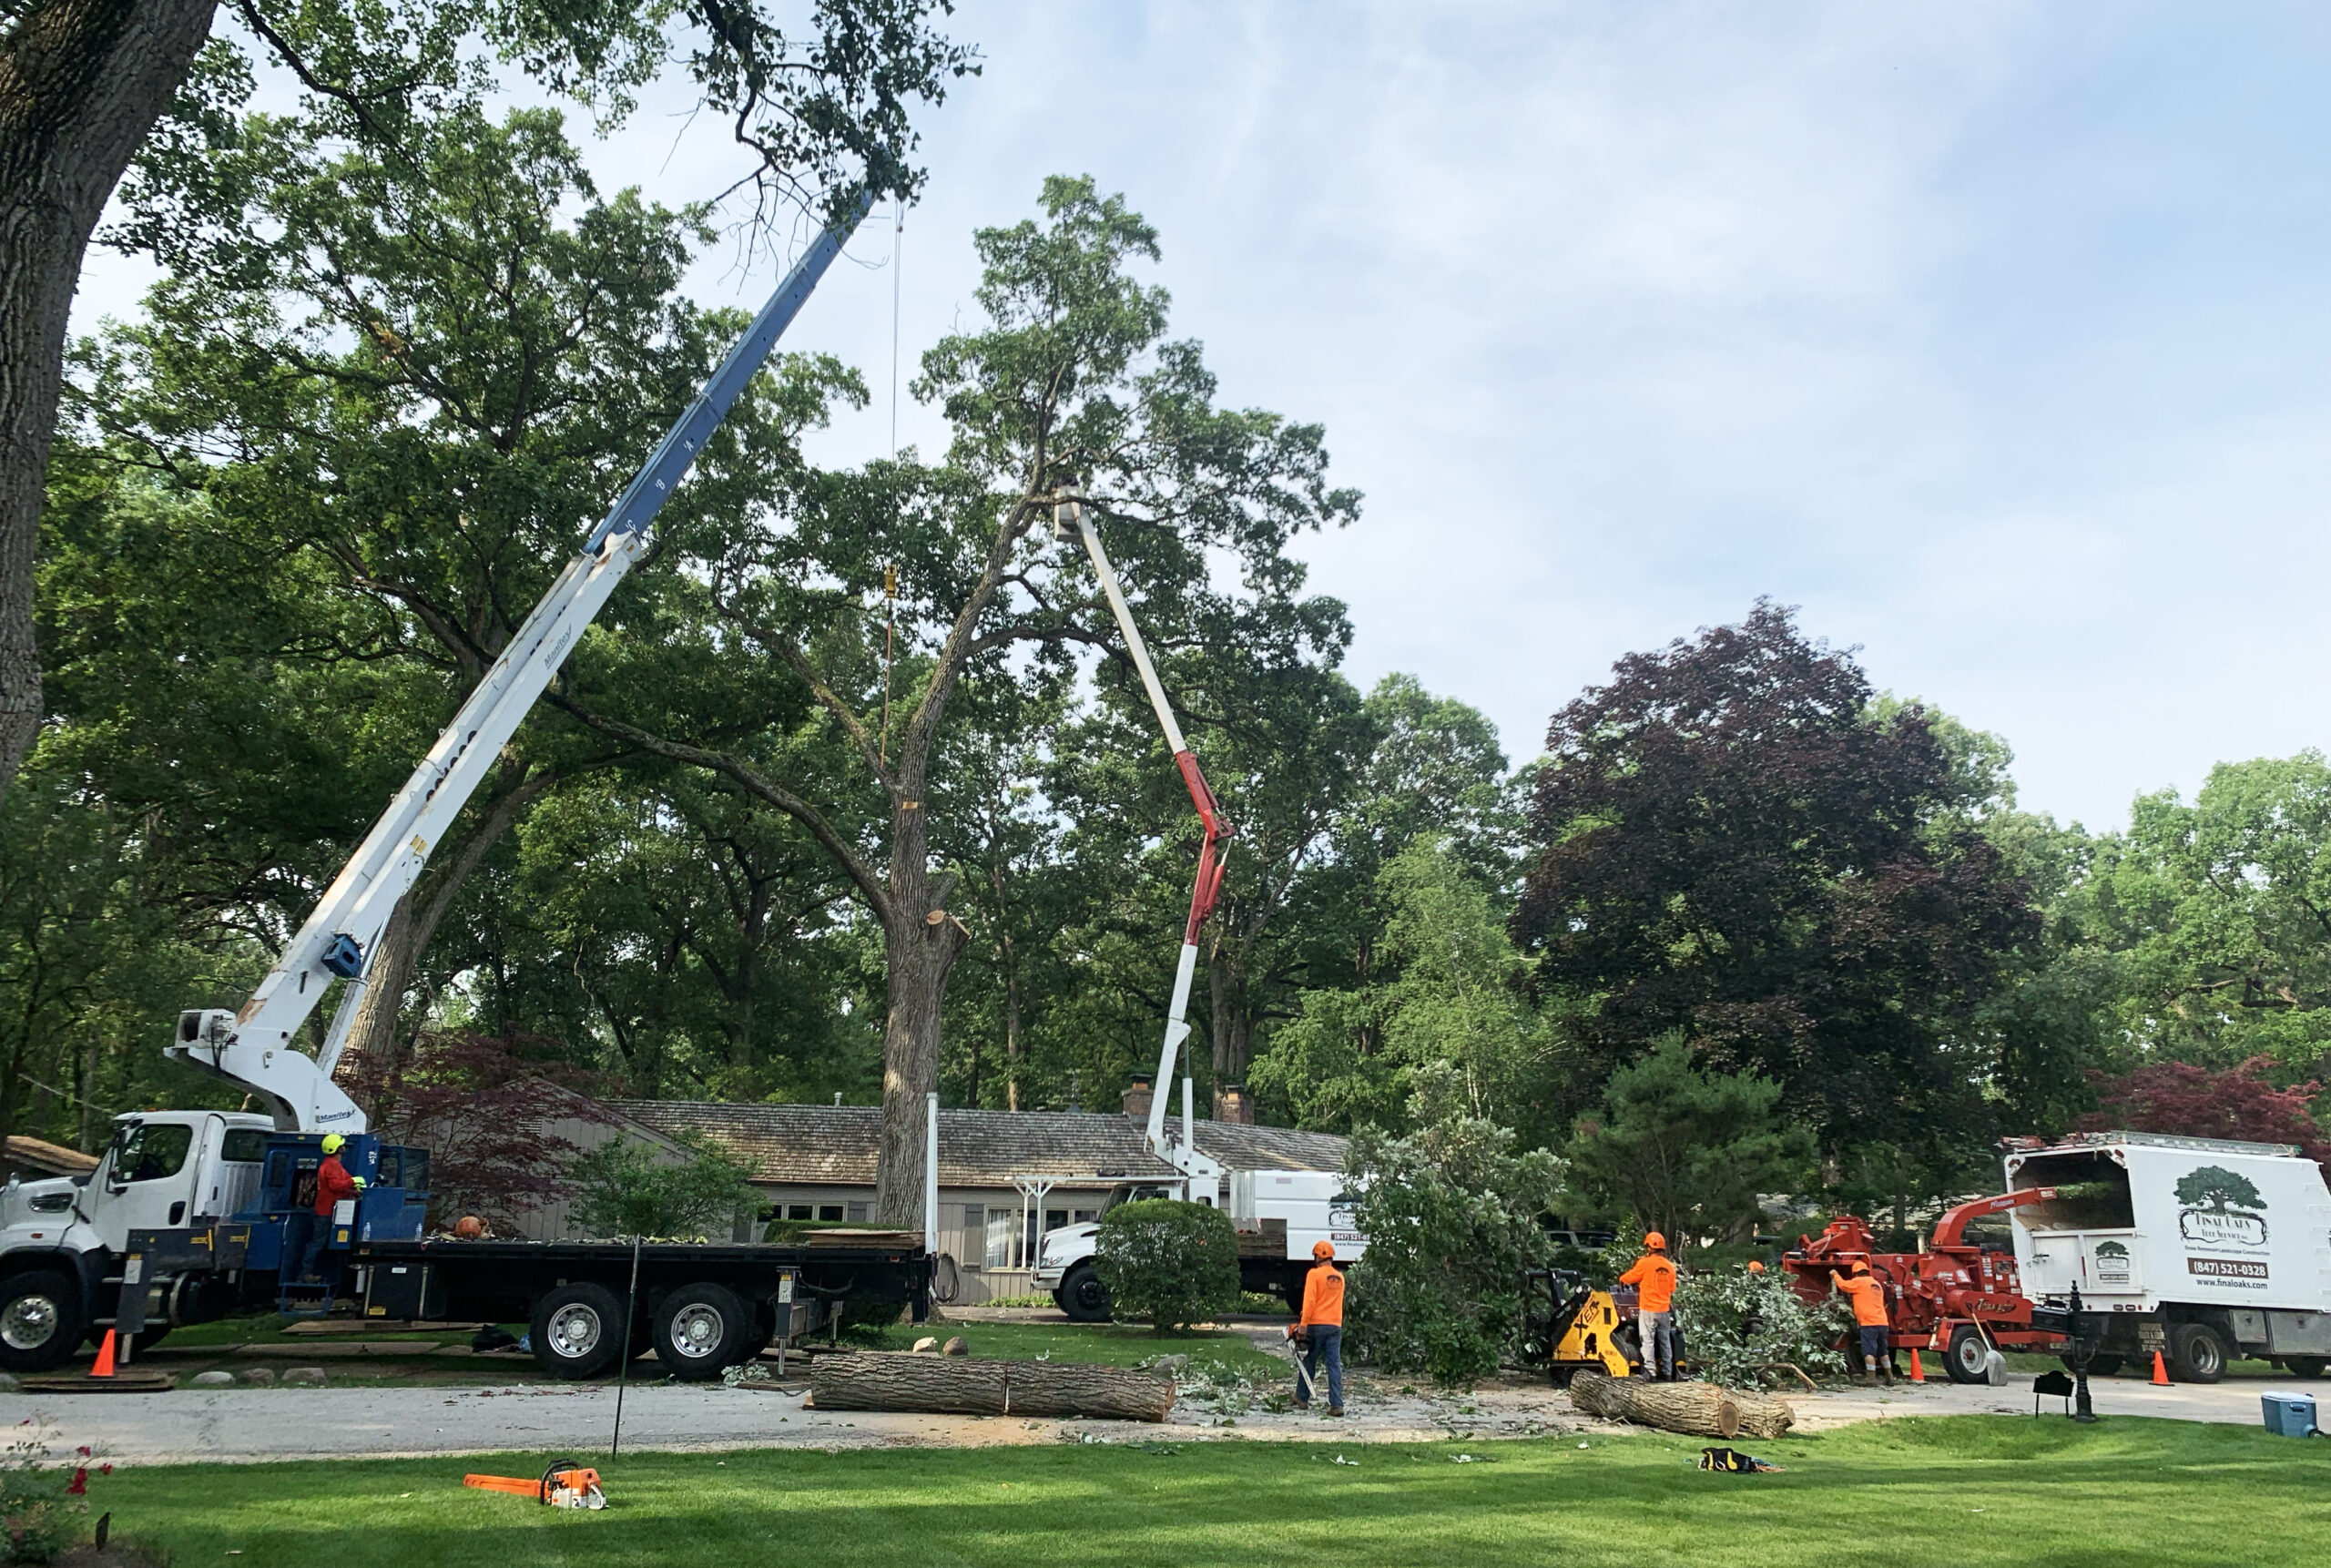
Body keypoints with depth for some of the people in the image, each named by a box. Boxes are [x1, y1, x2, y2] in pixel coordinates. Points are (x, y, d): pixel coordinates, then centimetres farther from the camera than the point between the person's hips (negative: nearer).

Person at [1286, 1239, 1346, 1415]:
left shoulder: (1314, 1274, -7)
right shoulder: (1339, 1277, 12)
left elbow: (1309, 1300, -15)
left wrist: (1303, 1323, -15)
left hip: (1317, 1325, -4)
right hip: (1335, 1326, 4)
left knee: (1309, 1362, 11)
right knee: (1335, 1366, 0)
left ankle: (1302, 1399, 22)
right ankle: (1337, 1404, -8)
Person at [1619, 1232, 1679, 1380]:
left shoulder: (1645, 1263, -12)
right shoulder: (1670, 1266, 5)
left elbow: (1626, 1279, -3)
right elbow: (1672, 1289, 14)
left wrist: (1621, 1280, 18)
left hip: (1648, 1310, -5)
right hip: (1664, 1310, 5)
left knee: (1648, 1341, -3)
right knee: (1665, 1341, 12)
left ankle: (1650, 1372, -7)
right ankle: (1667, 1373, 17)